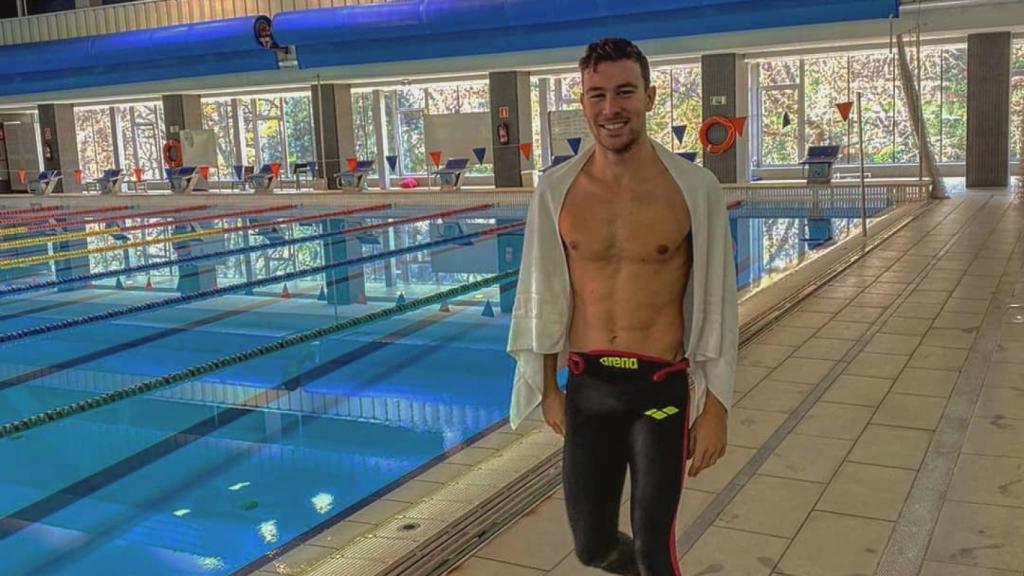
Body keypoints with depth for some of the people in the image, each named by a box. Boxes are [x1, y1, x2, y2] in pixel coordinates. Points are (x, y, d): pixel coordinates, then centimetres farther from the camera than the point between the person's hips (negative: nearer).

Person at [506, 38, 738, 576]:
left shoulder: (696, 189, -9)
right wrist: (548, 387, 11)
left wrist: (715, 406, -4)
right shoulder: (555, 190, -2)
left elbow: (715, 303, -4)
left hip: (662, 388, -2)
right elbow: (544, 296, 7)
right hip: (586, 386, 3)